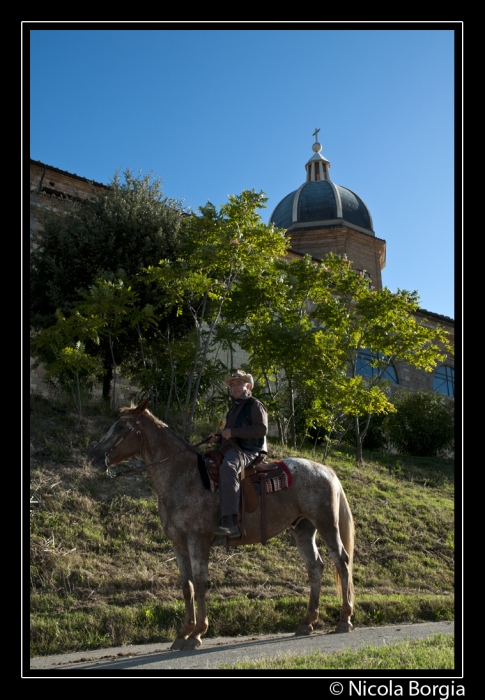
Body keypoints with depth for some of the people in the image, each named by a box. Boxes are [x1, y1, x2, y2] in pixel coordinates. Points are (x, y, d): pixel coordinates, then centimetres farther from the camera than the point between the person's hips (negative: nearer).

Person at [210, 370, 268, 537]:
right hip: (229, 451, 10)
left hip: (247, 452, -10)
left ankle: (230, 523, -51)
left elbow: (261, 429, -15)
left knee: (227, 468, -40)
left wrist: (233, 432, -16)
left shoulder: (255, 405, 1)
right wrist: (219, 437, 15)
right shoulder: (233, 409, 27)